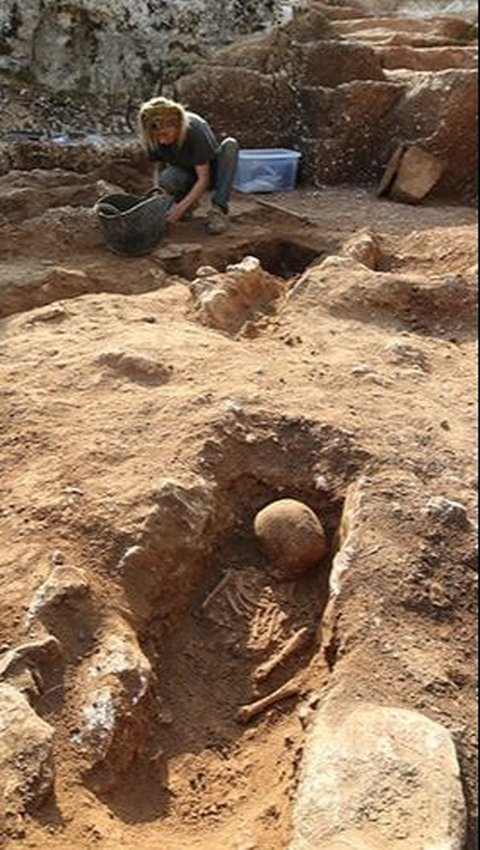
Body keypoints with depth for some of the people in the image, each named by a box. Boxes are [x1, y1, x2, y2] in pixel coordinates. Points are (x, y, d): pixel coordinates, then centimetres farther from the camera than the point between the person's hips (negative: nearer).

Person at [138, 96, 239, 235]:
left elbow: (204, 179, -30)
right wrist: (157, 189, -28)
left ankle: (219, 210, -30)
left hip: (209, 172, -2)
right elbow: (158, 167, -5)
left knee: (230, 145, -34)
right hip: (186, 173, 2)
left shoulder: (195, 130, -31)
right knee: (167, 178, -36)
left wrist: (181, 207, -39)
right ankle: (186, 199, -1)